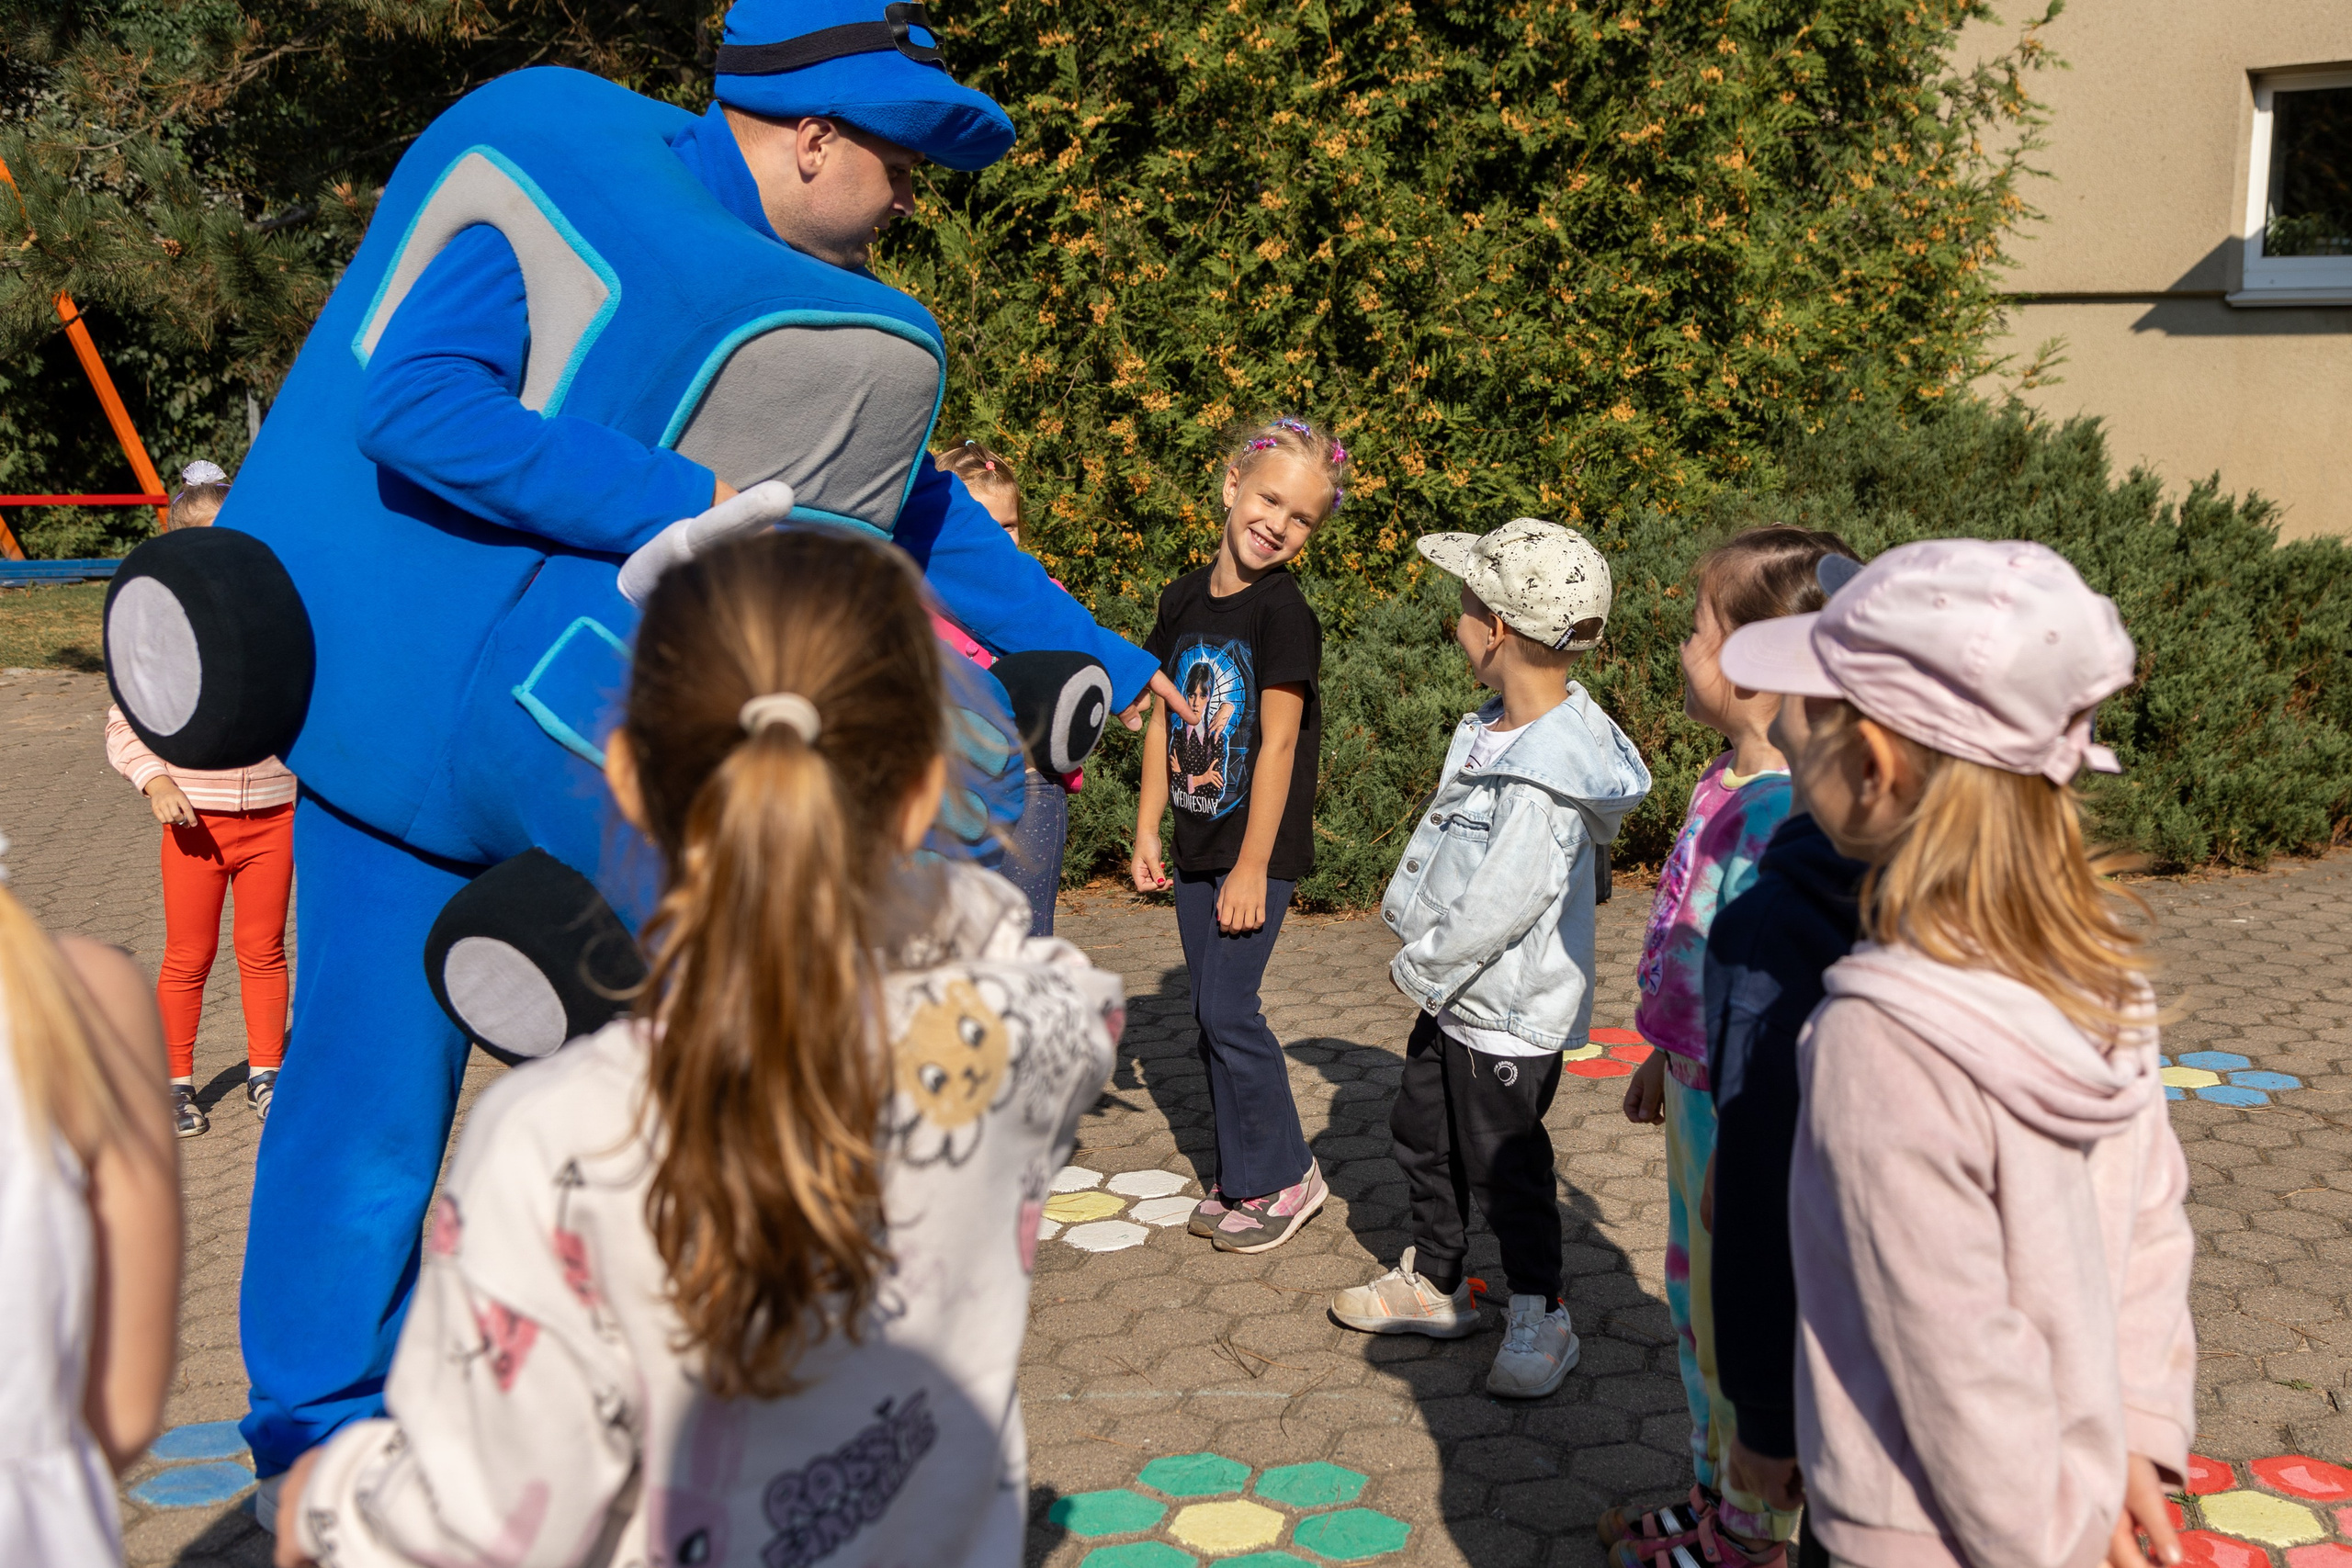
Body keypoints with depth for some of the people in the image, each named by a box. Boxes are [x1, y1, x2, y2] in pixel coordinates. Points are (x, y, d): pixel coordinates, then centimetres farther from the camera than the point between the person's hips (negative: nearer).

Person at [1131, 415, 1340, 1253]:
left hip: (1258, 847, -7)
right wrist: (1147, 833, 9)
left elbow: (1277, 744, -16)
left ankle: (1285, 1174, 8)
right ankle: (1241, 1175, 24)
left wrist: (1253, 867, -18)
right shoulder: (1185, 598, 6)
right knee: (1212, 1011, 11)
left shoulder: (1284, 615, -13)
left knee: (1229, 1009, -8)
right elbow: (1163, 718, 11)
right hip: (1197, 844, 7)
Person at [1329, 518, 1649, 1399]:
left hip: (1509, 1012, -10)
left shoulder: (1548, 779, -29)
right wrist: (1421, 954, 8)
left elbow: (1500, 905, -28)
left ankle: (1540, 1320, 24)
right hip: (1455, 993, 10)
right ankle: (1434, 1285, 40)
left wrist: (1421, 969, -15)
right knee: (1423, 1134, 22)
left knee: (1503, 1163, 5)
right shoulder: (1490, 732, 2)